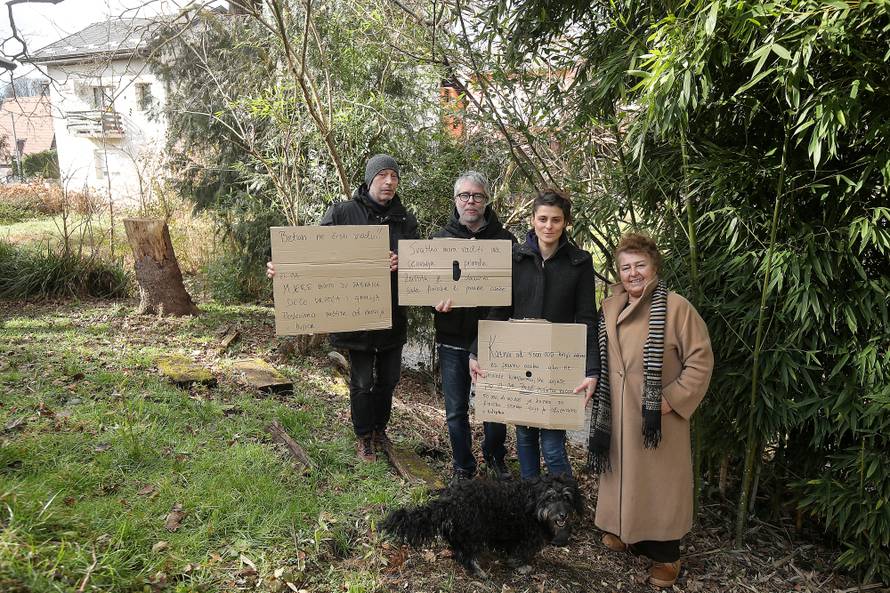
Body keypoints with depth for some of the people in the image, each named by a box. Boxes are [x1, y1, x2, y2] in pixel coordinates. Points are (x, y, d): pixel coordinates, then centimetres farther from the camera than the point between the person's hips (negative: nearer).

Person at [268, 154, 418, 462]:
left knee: (388, 379, 16)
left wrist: (402, 263, -27)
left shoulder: (405, 220, 4)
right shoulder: (342, 213, -4)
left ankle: (379, 429, 39)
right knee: (362, 381, 7)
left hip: (392, 313, 4)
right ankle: (363, 437, 28)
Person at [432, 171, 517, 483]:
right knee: (456, 409, 10)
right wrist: (439, 299, -19)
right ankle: (463, 467, 29)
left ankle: (495, 458, 38)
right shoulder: (441, 238, 4)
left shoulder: (504, 238, 1)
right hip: (452, 339, 1)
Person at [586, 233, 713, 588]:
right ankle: (623, 530, 39)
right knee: (622, 473, 18)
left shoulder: (676, 307, -14)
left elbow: (701, 360, -13)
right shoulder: (609, 307, 4)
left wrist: (672, 399, -16)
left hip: (659, 415, -5)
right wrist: (600, 394, 8)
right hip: (618, 412, 5)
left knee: (659, 480, 6)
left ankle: (664, 554, 23)